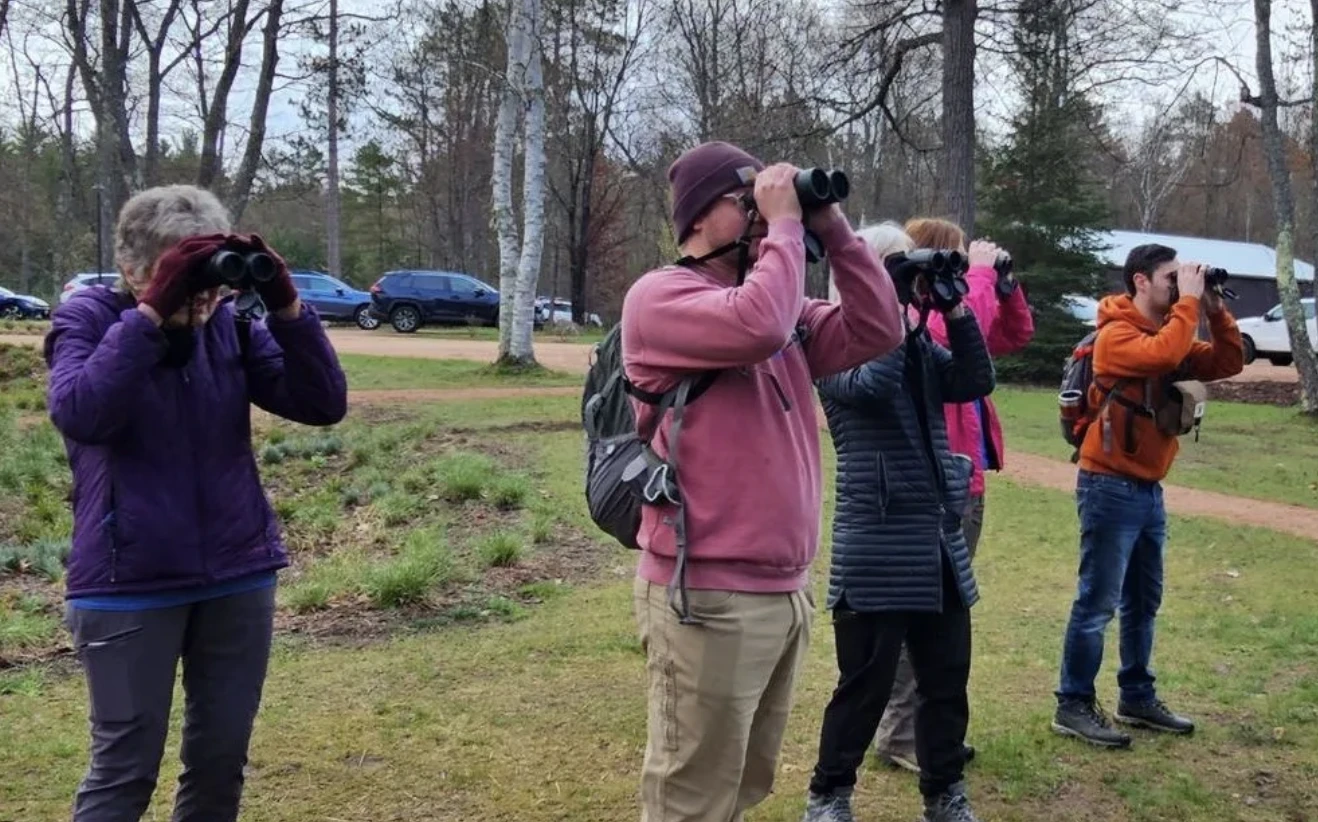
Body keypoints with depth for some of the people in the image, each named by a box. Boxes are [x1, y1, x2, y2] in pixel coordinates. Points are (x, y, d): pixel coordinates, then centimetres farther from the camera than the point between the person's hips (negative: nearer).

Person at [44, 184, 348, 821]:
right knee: (124, 768, 2)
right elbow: (79, 416, -25)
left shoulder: (230, 322, 2)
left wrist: (286, 307, -18)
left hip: (239, 574, 4)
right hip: (129, 584, -4)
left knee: (221, 759, 13)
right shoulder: (87, 317, -5)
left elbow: (324, 405, -6)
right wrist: (153, 313, -30)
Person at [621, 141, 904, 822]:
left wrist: (832, 229, 2)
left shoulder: (785, 306, 15)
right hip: (707, 598, -8)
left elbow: (877, 332, 6)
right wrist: (784, 225, -13)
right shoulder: (660, 296, -10)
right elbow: (759, 326, -28)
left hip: (786, 592, 8)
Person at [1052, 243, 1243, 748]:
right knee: (1097, 602, -6)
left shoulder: (1169, 332, 14)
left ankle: (1137, 698, 26)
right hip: (1110, 486, -9)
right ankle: (1073, 706, 2)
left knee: (1144, 601, 15)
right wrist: (1190, 302, -17)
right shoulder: (1116, 334, -12)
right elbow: (1164, 355, -30)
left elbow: (1228, 363, 12)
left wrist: (1214, 310, 1)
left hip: (1148, 488, 9)